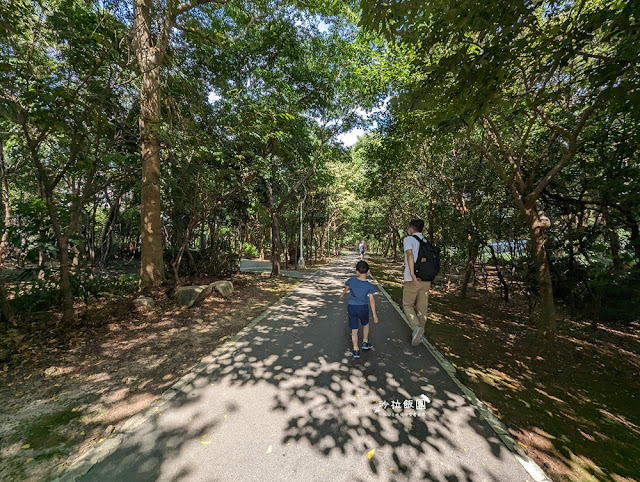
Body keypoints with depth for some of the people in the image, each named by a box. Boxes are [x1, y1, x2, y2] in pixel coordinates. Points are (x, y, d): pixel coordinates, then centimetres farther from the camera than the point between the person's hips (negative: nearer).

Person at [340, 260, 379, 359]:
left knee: (354, 330, 8)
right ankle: (365, 342, 36)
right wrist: (375, 315, -3)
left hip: (351, 307, 0)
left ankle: (356, 350, 13)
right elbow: (372, 300, -9)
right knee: (365, 324, 28)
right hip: (363, 308, 0)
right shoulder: (369, 286, -10)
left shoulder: (351, 280, -7)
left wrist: (342, 295, 33)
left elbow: (346, 289, 10)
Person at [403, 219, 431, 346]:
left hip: (413, 279, -5)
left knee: (407, 305, 10)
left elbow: (410, 255, -22)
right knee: (422, 307, 13)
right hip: (426, 279, 5)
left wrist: (412, 274, -29)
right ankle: (419, 334, 22)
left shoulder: (408, 239, -6)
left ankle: (416, 327, -10)